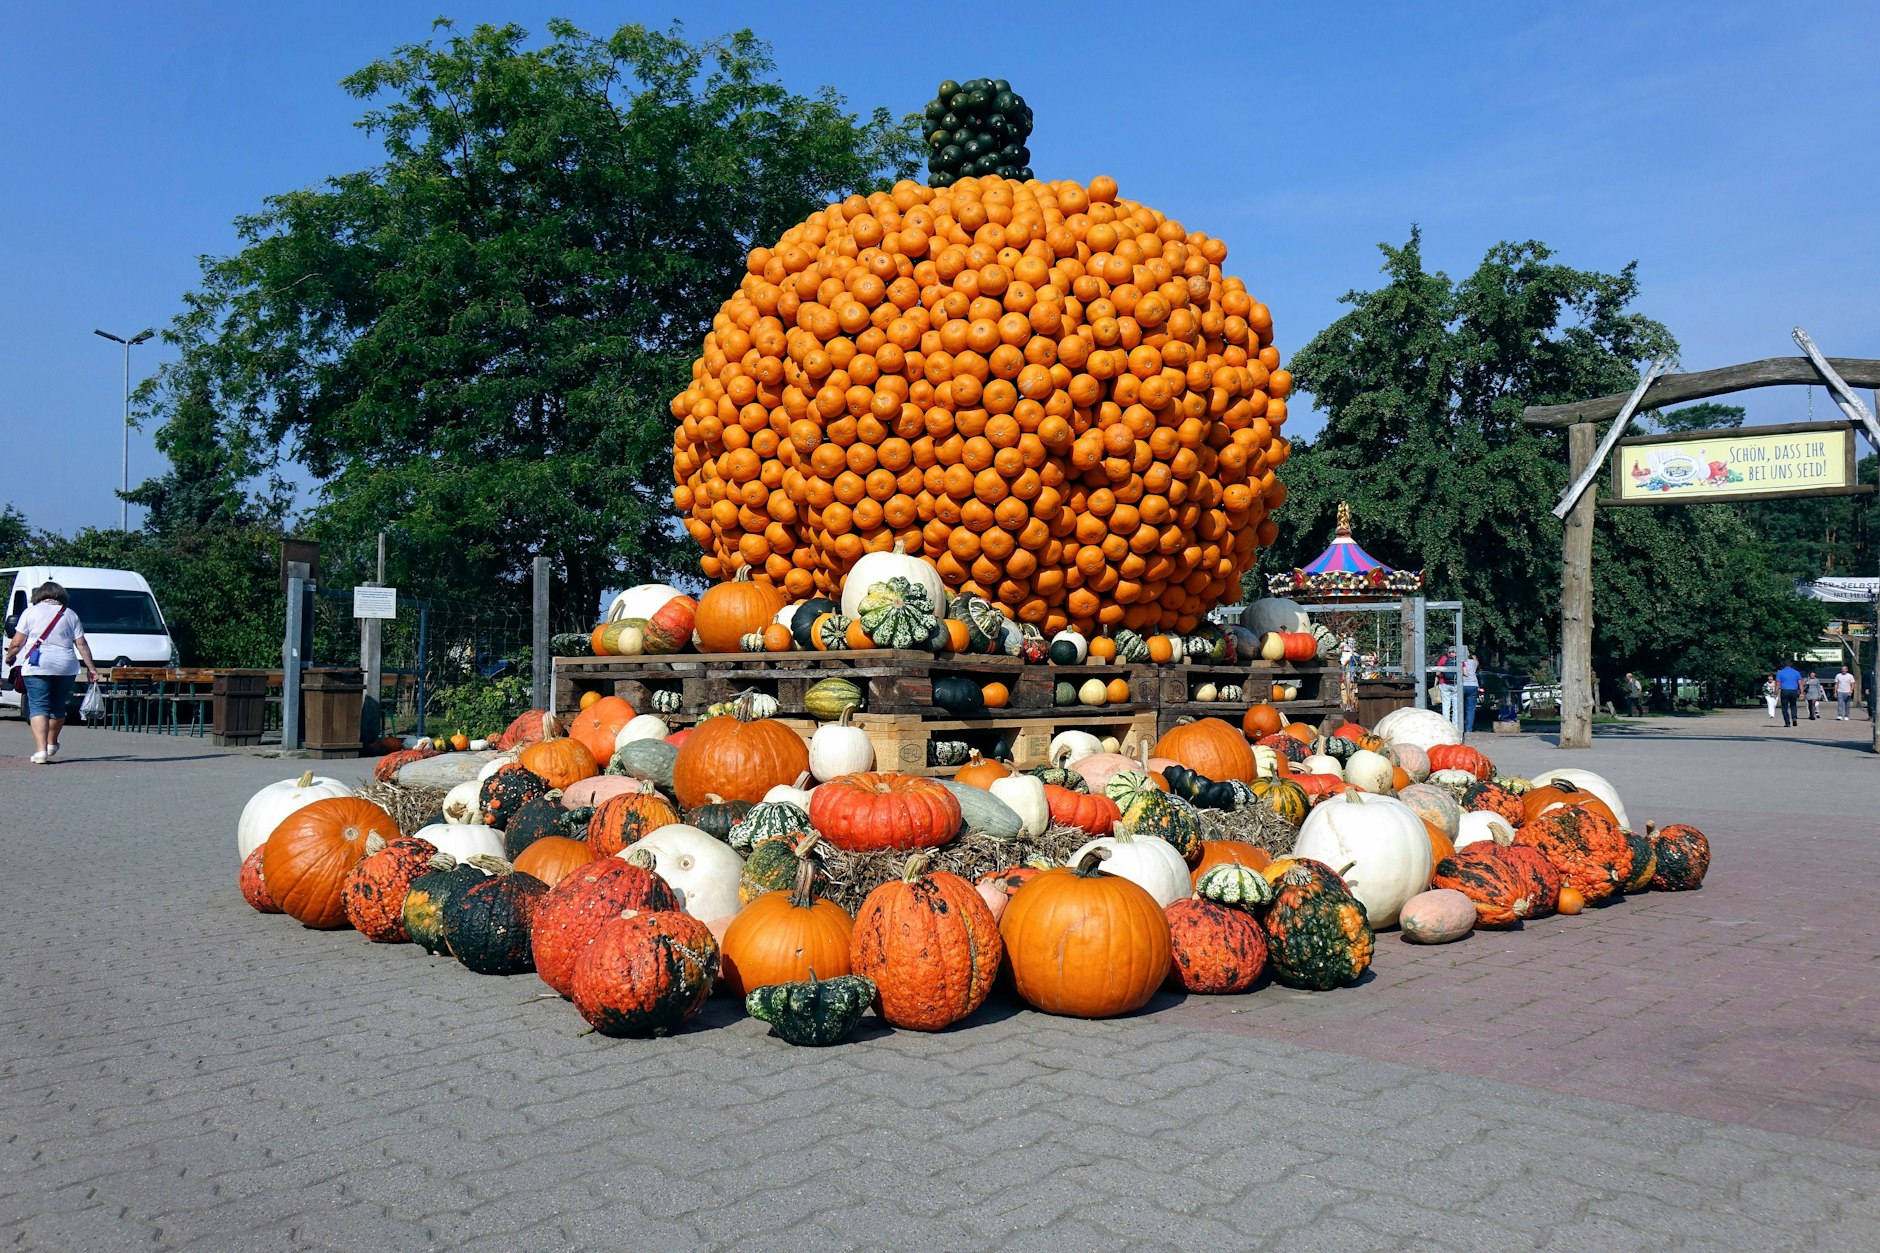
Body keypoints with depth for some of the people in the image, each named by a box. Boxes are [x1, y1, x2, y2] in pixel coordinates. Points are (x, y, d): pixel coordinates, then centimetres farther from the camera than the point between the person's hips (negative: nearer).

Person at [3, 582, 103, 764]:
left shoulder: (31, 612, 3)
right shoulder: (70, 615, 10)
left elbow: (16, 643, 1)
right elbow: (81, 644, 5)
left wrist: (9, 657, 19)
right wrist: (90, 667, 9)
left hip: (36, 667, -3)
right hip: (65, 667, 3)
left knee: (38, 708, -4)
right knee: (58, 707, 18)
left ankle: (41, 750, -16)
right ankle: (52, 743, 33)